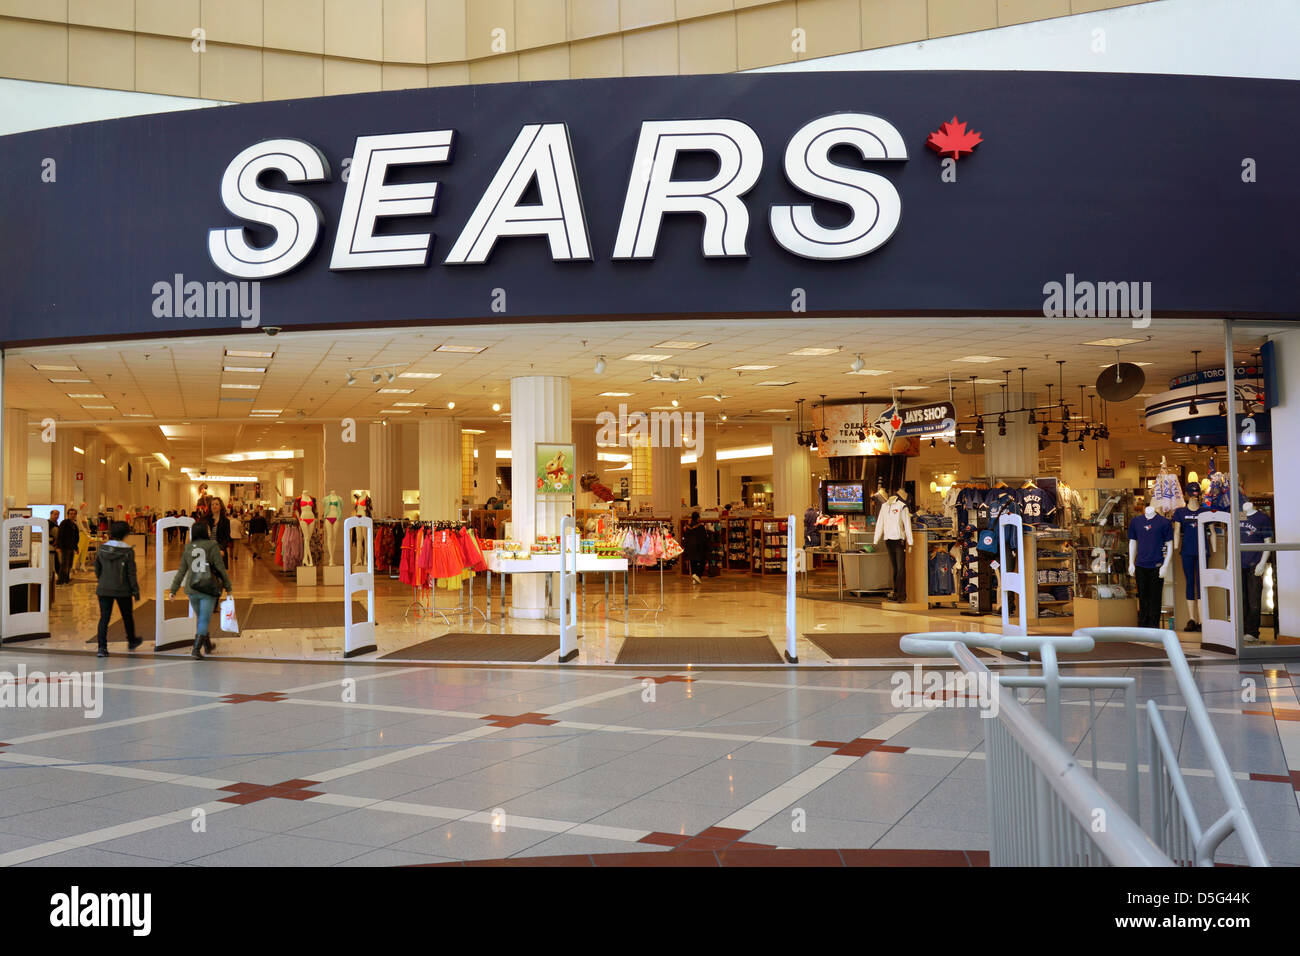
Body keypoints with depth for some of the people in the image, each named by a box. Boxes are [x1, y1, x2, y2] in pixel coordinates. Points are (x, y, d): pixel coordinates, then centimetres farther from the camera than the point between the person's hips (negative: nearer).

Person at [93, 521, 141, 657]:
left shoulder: (102, 549, -1)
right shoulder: (128, 551, -12)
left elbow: (97, 569, 10)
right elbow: (131, 573, -10)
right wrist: (136, 590, -2)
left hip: (104, 589, 2)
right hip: (123, 590, -2)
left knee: (104, 618, 3)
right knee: (127, 616, 17)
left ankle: (102, 647, -6)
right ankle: (131, 641, 35)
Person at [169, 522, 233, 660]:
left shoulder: (188, 548, 4)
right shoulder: (212, 546, -6)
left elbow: (181, 570, 8)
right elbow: (221, 568, -5)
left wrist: (174, 589, 15)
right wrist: (228, 587, 3)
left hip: (192, 589, 4)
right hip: (208, 589, -4)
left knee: (200, 618, 20)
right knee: (204, 620, -1)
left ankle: (207, 645, 32)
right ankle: (196, 649, -12)